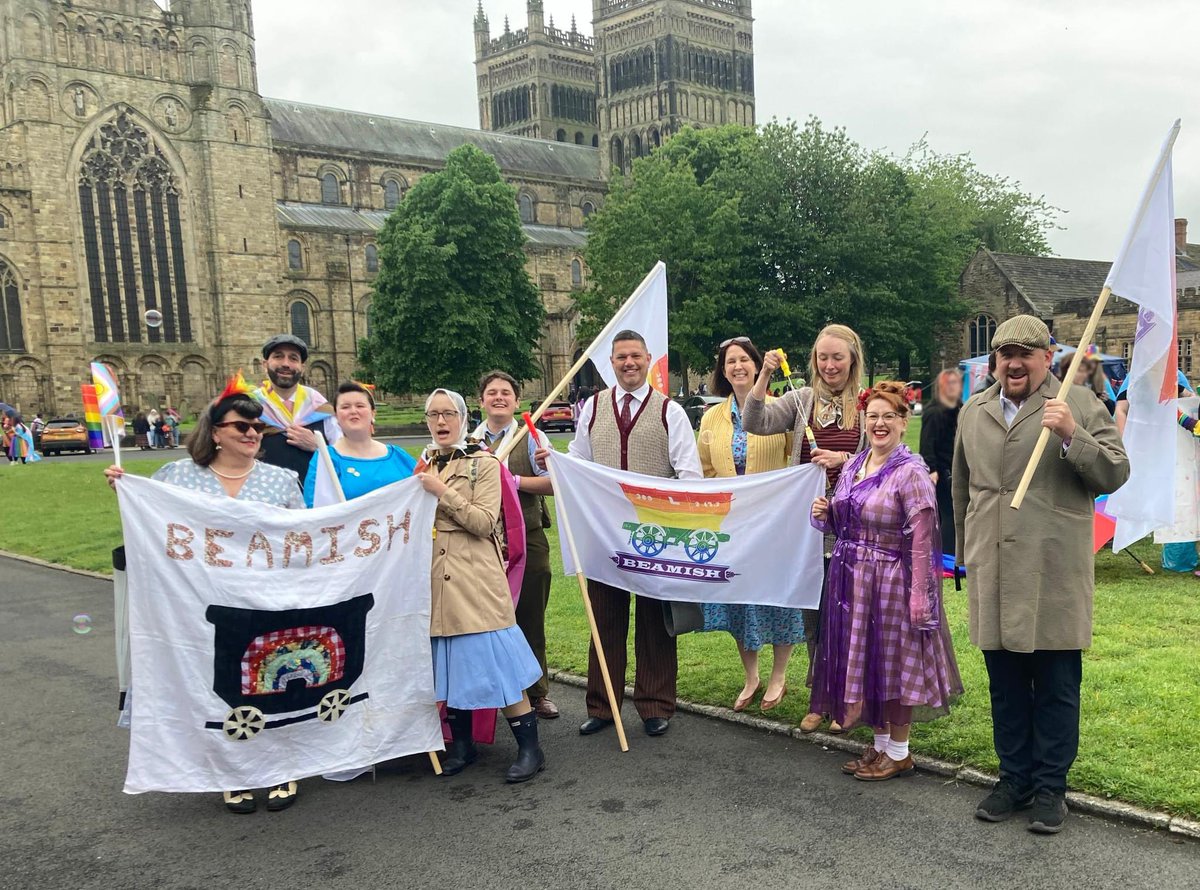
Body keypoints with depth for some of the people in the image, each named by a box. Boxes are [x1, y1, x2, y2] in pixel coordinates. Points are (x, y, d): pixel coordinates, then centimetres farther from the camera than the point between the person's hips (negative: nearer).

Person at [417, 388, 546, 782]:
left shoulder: (484, 463, -2)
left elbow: (485, 521, -13)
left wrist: (442, 492, -15)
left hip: (476, 580, -5)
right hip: (437, 582, 5)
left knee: (494, 661, -6)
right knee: (449, 664, 9)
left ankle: (530, 748, 3)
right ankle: (461, 745, 24)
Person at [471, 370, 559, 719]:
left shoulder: (531, 438, 4)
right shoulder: (468, 441, 9)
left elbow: (553, 483, -6)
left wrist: (515, 480, -14)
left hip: (527, 538, -1)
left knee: (530, 619, 6)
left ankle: (537, 692, 19)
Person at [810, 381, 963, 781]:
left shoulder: (910, 472, -14)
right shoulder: (854, 465, 9)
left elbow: (922, 540, -18)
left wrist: (919, 595, -21)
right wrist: (825, 515, -2)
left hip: (891, 583, -7)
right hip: (853, 581, 7)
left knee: (892, 664, 4)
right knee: (863, 663, 14)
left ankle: (898, 752, 20)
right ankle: (879, 743, 30)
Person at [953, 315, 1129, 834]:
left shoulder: (1079, 406, -1)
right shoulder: (973, 412, 12)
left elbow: (1115, 475, -6)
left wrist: (1072, 435, -21)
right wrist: (966, 552, 24)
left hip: (1054, 576, -4)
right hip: (992, 575, 4)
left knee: (1056, 688, 6)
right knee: (1005, 687, 13)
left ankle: (1050, 786, 20)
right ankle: (1014, 777, 27)